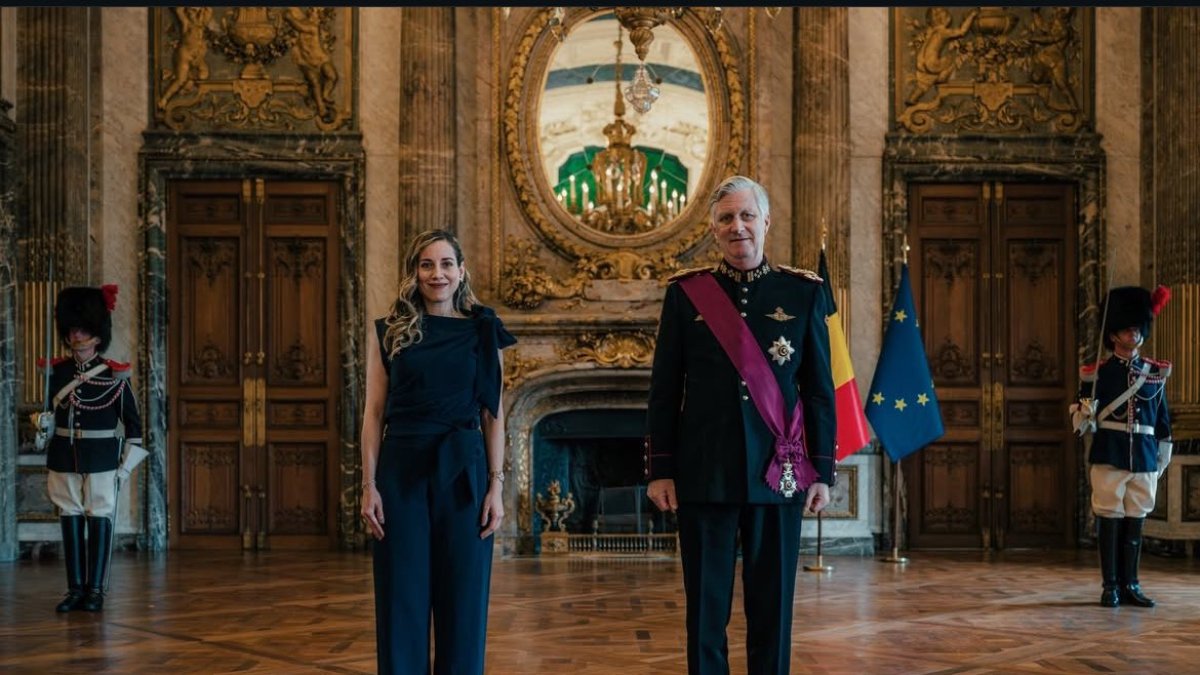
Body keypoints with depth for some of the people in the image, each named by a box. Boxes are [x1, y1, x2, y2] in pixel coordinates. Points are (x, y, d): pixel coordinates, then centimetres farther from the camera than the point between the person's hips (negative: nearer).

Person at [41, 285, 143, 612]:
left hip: (101, 459, -3)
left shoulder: (115, 374, -4)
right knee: (70, 520, 6)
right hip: (64, 458, 3)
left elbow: (132, 420, 0)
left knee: (100, 520, 0)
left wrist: (129, 459, -3)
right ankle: (75, 589, 14)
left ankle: (96, 590, 7)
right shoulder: (57, 371, 5)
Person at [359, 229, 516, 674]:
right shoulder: (388, 332, 5)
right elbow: (374, 413, 3)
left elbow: (493, 416, 4)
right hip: (401, 471, 0)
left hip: (463, 472, 0)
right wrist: (369, 485, -5)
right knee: (402, 601, 4)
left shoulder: (482, 331, 5)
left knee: (463, 600, 5)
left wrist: (496, 486, -3)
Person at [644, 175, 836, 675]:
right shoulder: (685, 293, 4)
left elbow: (821, 391, 5)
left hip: (778, 473, 0)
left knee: (773, 607, 6)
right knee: (706, 609, 5)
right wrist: (659, 470, 0)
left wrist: (822, 472, 2)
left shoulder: (804, 292, 5)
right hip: (704, 474, 0)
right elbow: (663, 390, 4)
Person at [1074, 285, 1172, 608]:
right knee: (1110, 519, 0)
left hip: (1144, 458, 3)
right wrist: (1083, 417, -19)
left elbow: (1163, 418, 13)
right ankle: (1110, 587, 7)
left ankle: (1130, 585, 16)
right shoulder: (1097, 372, 0)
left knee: (1135, 520, 7)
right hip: (1109, 457, -3)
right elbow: (1081, 417, 3)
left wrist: (1164, 454, 13)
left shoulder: (1156, 373, 8)